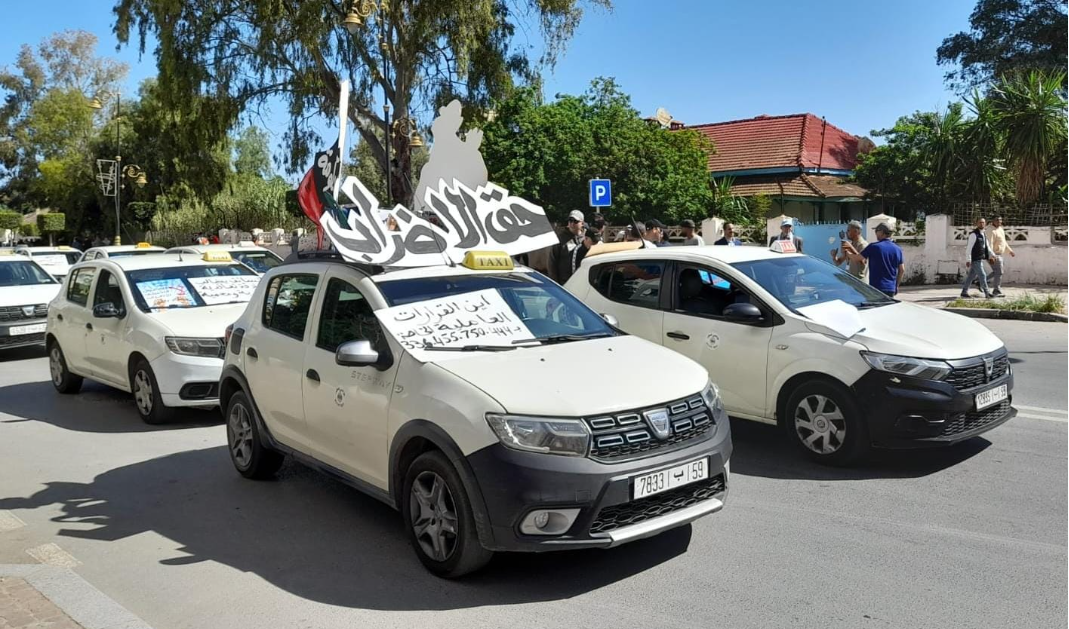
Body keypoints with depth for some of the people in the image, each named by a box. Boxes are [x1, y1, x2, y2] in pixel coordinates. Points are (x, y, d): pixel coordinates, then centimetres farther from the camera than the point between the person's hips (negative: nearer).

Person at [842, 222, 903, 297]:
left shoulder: (874, 247, -10)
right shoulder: (897, 249, 6)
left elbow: (856, 259, -4)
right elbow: (902, 270, 10)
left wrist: (847, 252, 16)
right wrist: (896, 285, 20)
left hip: (876, 288, -5)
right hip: (891, 289, 5)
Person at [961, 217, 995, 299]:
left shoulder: (983, 235, 15)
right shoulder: (973, 234, -13)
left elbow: (987, 247, 23)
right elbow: (969, 248, -17)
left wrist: (992, 255, 14)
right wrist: (968, 260, -21)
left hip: (980, 259, 9)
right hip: (975, 259, -9)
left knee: (971, 276, 11)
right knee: (982, 275, -7)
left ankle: (964, 292, 17)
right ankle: (987, 293, -1)